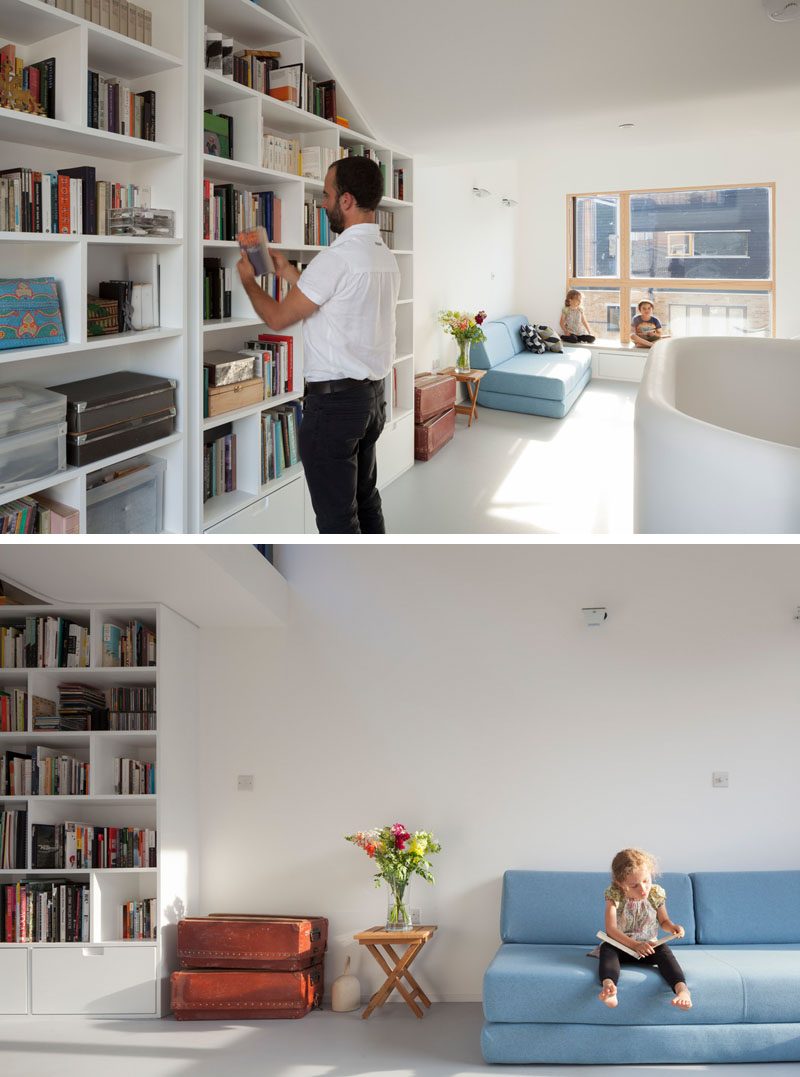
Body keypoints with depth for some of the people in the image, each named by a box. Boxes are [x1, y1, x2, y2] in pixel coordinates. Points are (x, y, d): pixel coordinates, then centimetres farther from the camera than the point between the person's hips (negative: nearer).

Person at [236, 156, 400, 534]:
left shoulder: (337, 259, -19)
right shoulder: (386, 257, 9)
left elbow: (278, 318, -10)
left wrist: (248, 280, 8)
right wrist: (290, 273, 24)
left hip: (334, 401, -9)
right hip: (373, 394, 9)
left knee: (337, 517, -2)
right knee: (365, 500, 19)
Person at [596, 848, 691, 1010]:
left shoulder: (656, 894, -6)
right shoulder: (614, 896, -15)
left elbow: (663, 920, 11)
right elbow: (611, 929, -20)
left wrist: (673, 927, -14)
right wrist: (635, 945, -32)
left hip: (648, 947, 2)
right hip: (620, 946, -1)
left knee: (663, 949, -31)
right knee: (607, 947, -34)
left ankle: (682, 988, -51)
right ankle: (608, 985, -61)